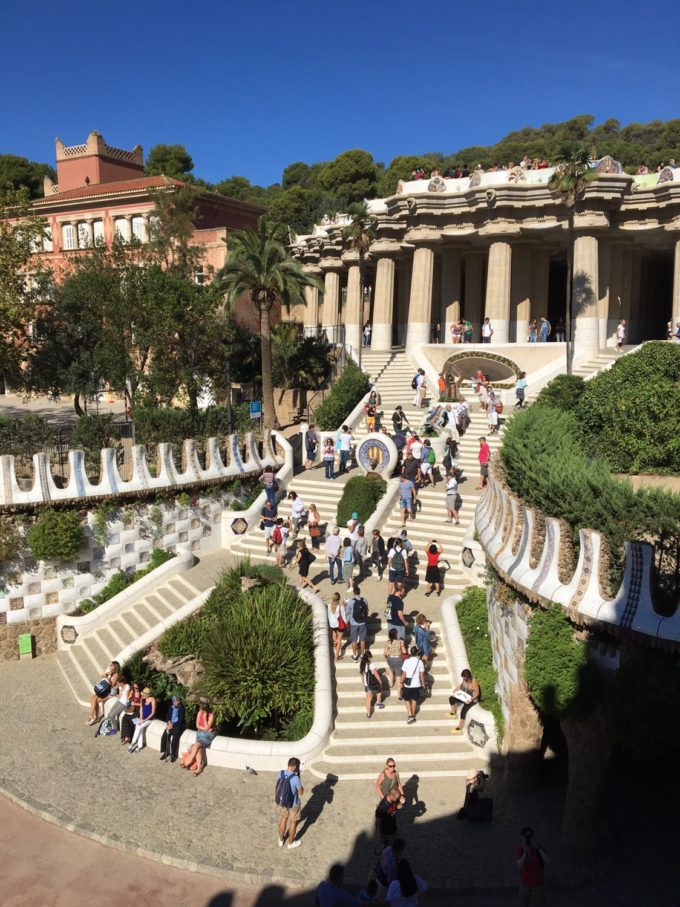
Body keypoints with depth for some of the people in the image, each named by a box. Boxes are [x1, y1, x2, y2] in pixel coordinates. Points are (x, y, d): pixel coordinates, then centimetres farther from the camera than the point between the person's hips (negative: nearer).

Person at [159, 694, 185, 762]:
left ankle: (172, 755, -12)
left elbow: (180, 720, -15)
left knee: (174, 739, -26)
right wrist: (169, 722, -11)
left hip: (178, 725, -5)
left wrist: (173, 725, -22)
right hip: (171, 724, 5)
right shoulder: (171, 707, 7)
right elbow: (168, 716, 10)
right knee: (164, 737, -17)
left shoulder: (181, 708, -11)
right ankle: (164, 753, -1)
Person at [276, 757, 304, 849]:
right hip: (293, 803, -5)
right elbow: (301, 792, -16)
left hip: (282, 801, 5)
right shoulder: (295, 778, -32)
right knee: (293, 822, 19)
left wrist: (294, 775, 2)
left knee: (283, 818, 28)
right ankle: (291, 843, 37)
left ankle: (281, 840, 45)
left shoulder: (280, 773, -15)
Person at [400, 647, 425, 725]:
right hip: (417, 684, 2)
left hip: (407, 684, -2)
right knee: (414, 700, 19)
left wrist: (401, 683, 5)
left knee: (406, 699, 15)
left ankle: (410, 715, 1)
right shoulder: (420, 662, -10)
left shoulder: (406, 661, -14)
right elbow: (422, 675, -3)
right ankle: (413, 715, 31)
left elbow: (403, 674, -9)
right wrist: (423, 683, 11)